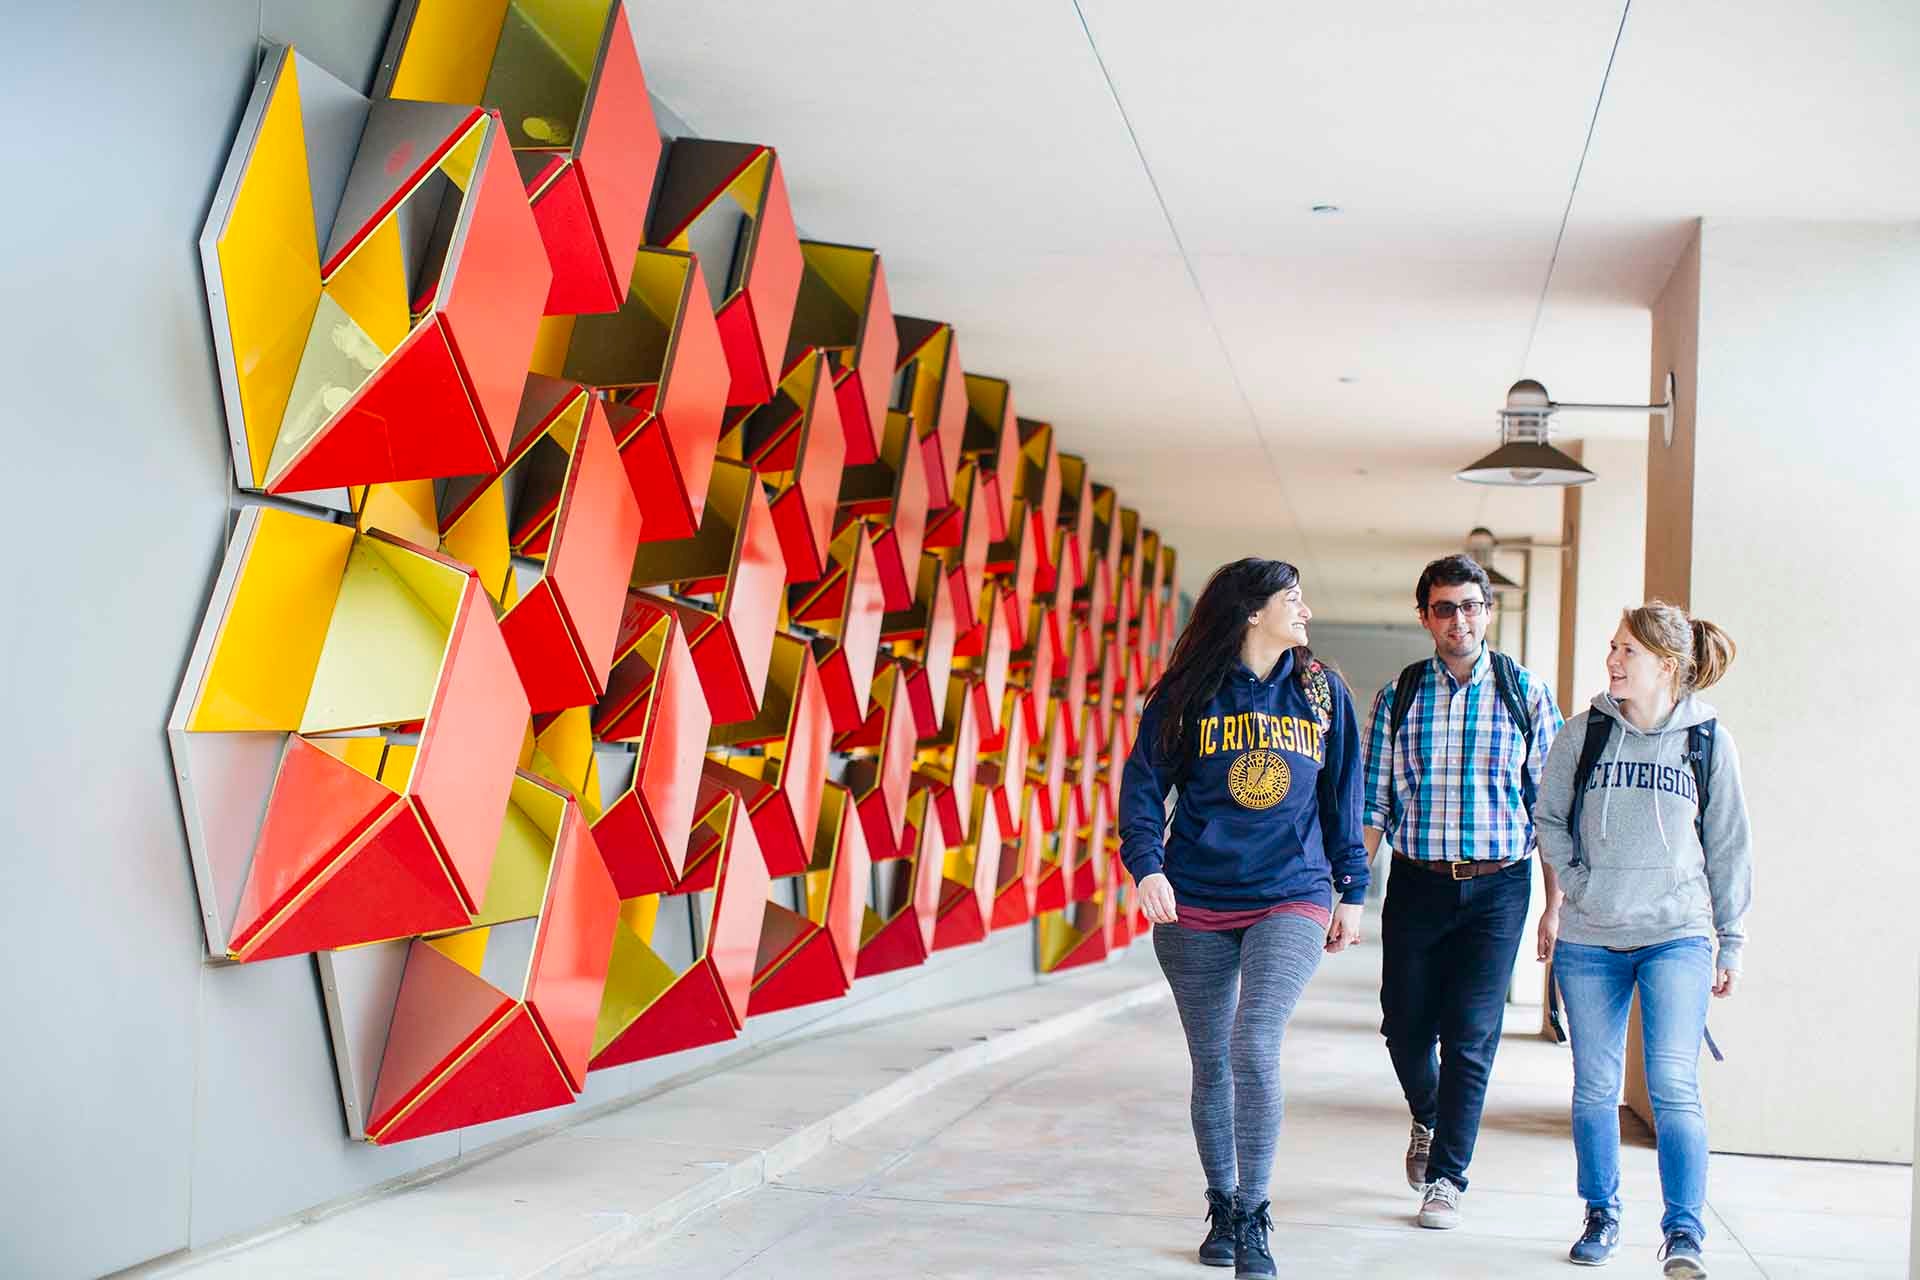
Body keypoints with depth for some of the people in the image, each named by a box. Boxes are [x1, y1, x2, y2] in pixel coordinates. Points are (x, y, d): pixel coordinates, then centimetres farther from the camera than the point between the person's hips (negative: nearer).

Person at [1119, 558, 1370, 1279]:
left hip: (1291, 900, 0)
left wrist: (1351, 893, 12)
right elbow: (1144, 786, -2)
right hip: (1195, 905, 0)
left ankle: (1253, 1219, -6)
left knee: (1255, 1046, -19)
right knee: (1211, 1064, 8)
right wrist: (1147, 866, -18)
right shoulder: (1186, 693, 0)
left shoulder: (1323, 695, 7)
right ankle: (1221, 1208, 28)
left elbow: (1342, 800, 13)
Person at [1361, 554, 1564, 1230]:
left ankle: (1447, 1178, 9)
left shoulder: (1526, 693, 3)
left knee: (1471, 1035, -4)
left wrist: (1556, 904, -1)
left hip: (1497, 888, -1)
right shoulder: (1398, 695, 5)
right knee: (1405, 1026, 6)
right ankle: (1428, 1120, 38)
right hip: (1416, 884, 2)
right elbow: (1371, 804, 5)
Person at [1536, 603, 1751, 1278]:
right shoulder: (1584, 733, 2)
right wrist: (1580, 884, -1)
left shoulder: (1709, 741, 1)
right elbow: (1550, 820, 13)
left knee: (1674, 1086, -11)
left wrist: (1731, 940, 8)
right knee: (1595, 1088, 7)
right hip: (1590, 942, 2)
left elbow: (1728, 847, 7)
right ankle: (1602, 1216, 23)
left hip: (1677, 937, -2)